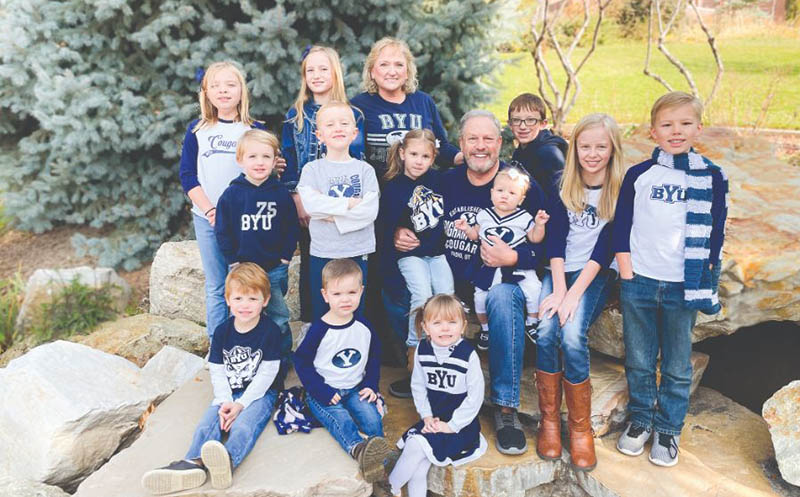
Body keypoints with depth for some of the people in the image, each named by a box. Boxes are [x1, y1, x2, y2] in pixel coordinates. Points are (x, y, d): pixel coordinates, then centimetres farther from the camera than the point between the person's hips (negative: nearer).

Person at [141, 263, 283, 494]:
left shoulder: (271, 331, -9)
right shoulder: (222, 332, 5)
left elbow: (266, 374, -11)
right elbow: (217, 371, 4)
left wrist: (241, 403, -17)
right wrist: (225, 402, -12)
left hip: (260, 394, -5)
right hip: (228, 395, 5)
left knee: (242, 426, -32)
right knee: (206, 424, -21)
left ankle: (227, 461, -60)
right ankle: (193, 464, -44)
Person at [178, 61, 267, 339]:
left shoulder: (255, 129, 4)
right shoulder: (197, 130, 7)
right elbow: (187, 176, 3)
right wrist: (209, 210, -10)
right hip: (206, 218, 1)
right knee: (216, 287, 7)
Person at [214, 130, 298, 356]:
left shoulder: (281, 193, -2)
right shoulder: (231, 194, -5)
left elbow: (292, 227, 3)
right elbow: (222, 231, -1)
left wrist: (285, 256, -4)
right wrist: (232, 259, -6)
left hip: (275, 268, 1)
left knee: (279, 318, 13)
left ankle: (283, 356, 29)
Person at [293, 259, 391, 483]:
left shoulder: (364, 326, 1)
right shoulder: (319, 330, -12)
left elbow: (374, 356, 14)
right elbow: (302, 362, -7)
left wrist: (371, 385, 3)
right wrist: (321, 392, -14)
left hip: (356, 389, 4)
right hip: (325, 392, -4)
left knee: (372, 417, -21)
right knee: (341, 419, -31)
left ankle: (378, 459, -22)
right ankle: (359, 450, -53)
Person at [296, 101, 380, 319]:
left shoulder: (365, 170, 1)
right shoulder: (312, 169, 2)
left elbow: (370, 210, -10)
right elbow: (311, 204, -15)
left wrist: (332, 214, -14)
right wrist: (349, 204, -15)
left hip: (357, 252, 0)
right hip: (322, 254, 0)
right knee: (321, 315, 10)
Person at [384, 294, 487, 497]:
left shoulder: (468, 355, -16)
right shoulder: (422, 350, -2)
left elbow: (475, 397, -12)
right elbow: (418, 386, 6)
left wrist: (452, 425, -12)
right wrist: (427, 416, -4)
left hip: (460, 421, -4)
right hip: (433, 418, 4)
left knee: (418, 446, -20)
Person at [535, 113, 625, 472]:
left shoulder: (621, 191, -2)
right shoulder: (562, 185, 5)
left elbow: (605, 247, -8)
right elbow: (555, 238, -1)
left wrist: (575, 293, -17)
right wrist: (559, 288, -14)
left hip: (596, 274, -2)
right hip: (559, 270, 2)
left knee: (572, 335, -28)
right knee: (545, 331, -25)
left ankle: (581, 428, -10)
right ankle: (549, 421, -9)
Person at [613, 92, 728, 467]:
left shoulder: (712, 178, 2)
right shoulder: (638, 175, 3)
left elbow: (715, 235, 4)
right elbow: (620, 229, 4)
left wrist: (704, 285, -1)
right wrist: (627, 274, -3)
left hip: (683, 287, 0)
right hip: (638, 283, 1)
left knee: (677, 367, 10)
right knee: (639, 362, 11)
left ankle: (668, 429, 27)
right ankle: (640, 419, 31)